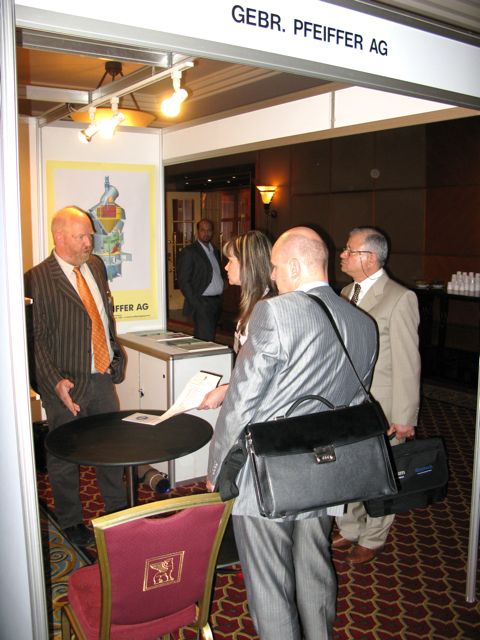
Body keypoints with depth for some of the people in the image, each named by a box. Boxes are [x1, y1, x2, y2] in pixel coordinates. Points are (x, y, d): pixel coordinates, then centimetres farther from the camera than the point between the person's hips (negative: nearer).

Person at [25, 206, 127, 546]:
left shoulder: (96, 265, 7)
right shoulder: (37, 279, -15)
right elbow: (36, 339, -16)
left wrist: (116, 354, 13)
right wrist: (56, 383, -23)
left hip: (103, 377, 6)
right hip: (67, 385, -6)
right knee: (65, 457, 12)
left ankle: (119, 510, 39)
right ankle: (71, 522, 33)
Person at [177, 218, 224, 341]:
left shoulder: (215, 251, 17)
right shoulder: (189, 252, -6)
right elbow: (183, 281, -10)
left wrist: (220, 299, 10)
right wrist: (196, 304, -16)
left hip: (217, 302, 7)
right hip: (202, 303, -7)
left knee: (209, 339, 10)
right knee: (205, 340, -12)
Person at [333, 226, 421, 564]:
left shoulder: (400, 298, -15)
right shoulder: (347, 292, 9)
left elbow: (407, 363, -15)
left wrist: (404, 419, -15)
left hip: (379, 410, -6)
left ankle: (372, 540, 32)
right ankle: (350, 530, 39)